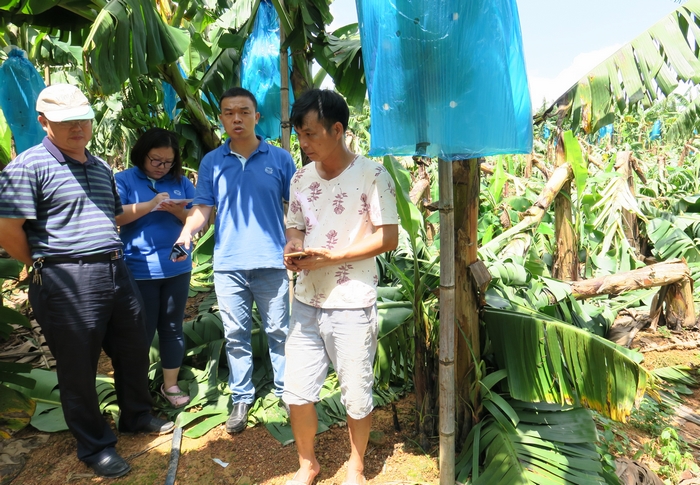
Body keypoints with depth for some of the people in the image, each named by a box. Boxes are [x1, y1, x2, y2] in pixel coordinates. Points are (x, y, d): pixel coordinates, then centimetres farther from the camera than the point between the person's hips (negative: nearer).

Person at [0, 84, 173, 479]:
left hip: (116, 271, 7)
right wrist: (48, 265, -2)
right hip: (68, 281, -7)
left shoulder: (101, 168, 14)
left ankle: (137, 417, 41)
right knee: (79, 366, 8)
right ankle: (95, 446, 27)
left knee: (134, 350, 18)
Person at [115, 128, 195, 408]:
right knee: (142, 331, 7)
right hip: (139, 270, -3)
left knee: (172, 327, 12)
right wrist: (150, 205, -23)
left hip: (177, 268, 3)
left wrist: (179, 211, -15)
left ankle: (170, 385, 25)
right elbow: (114, 217, -14)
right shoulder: (124, 180, 0)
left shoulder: (181, 182, 9)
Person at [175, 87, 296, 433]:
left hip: (271, 262, -1)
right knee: (235, 336, 10)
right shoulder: (211, 162, 7)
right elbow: (202, 207, 2)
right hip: (228, 264, 2)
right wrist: (187, 233, -18)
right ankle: (241, 398, 25)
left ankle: (286, 391, 27)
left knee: (279, 332, 9)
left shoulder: (279, 158, 3)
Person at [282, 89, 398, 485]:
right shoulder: (302, 178, 8)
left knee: (357, 395, 10)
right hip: (306, 301, 5)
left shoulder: (372, 175, -10)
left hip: (352, 304, -5)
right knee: (297, 392, 11)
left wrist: (331, 256, -19)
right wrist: (293, 249, -7)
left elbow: (388, 238, -12)